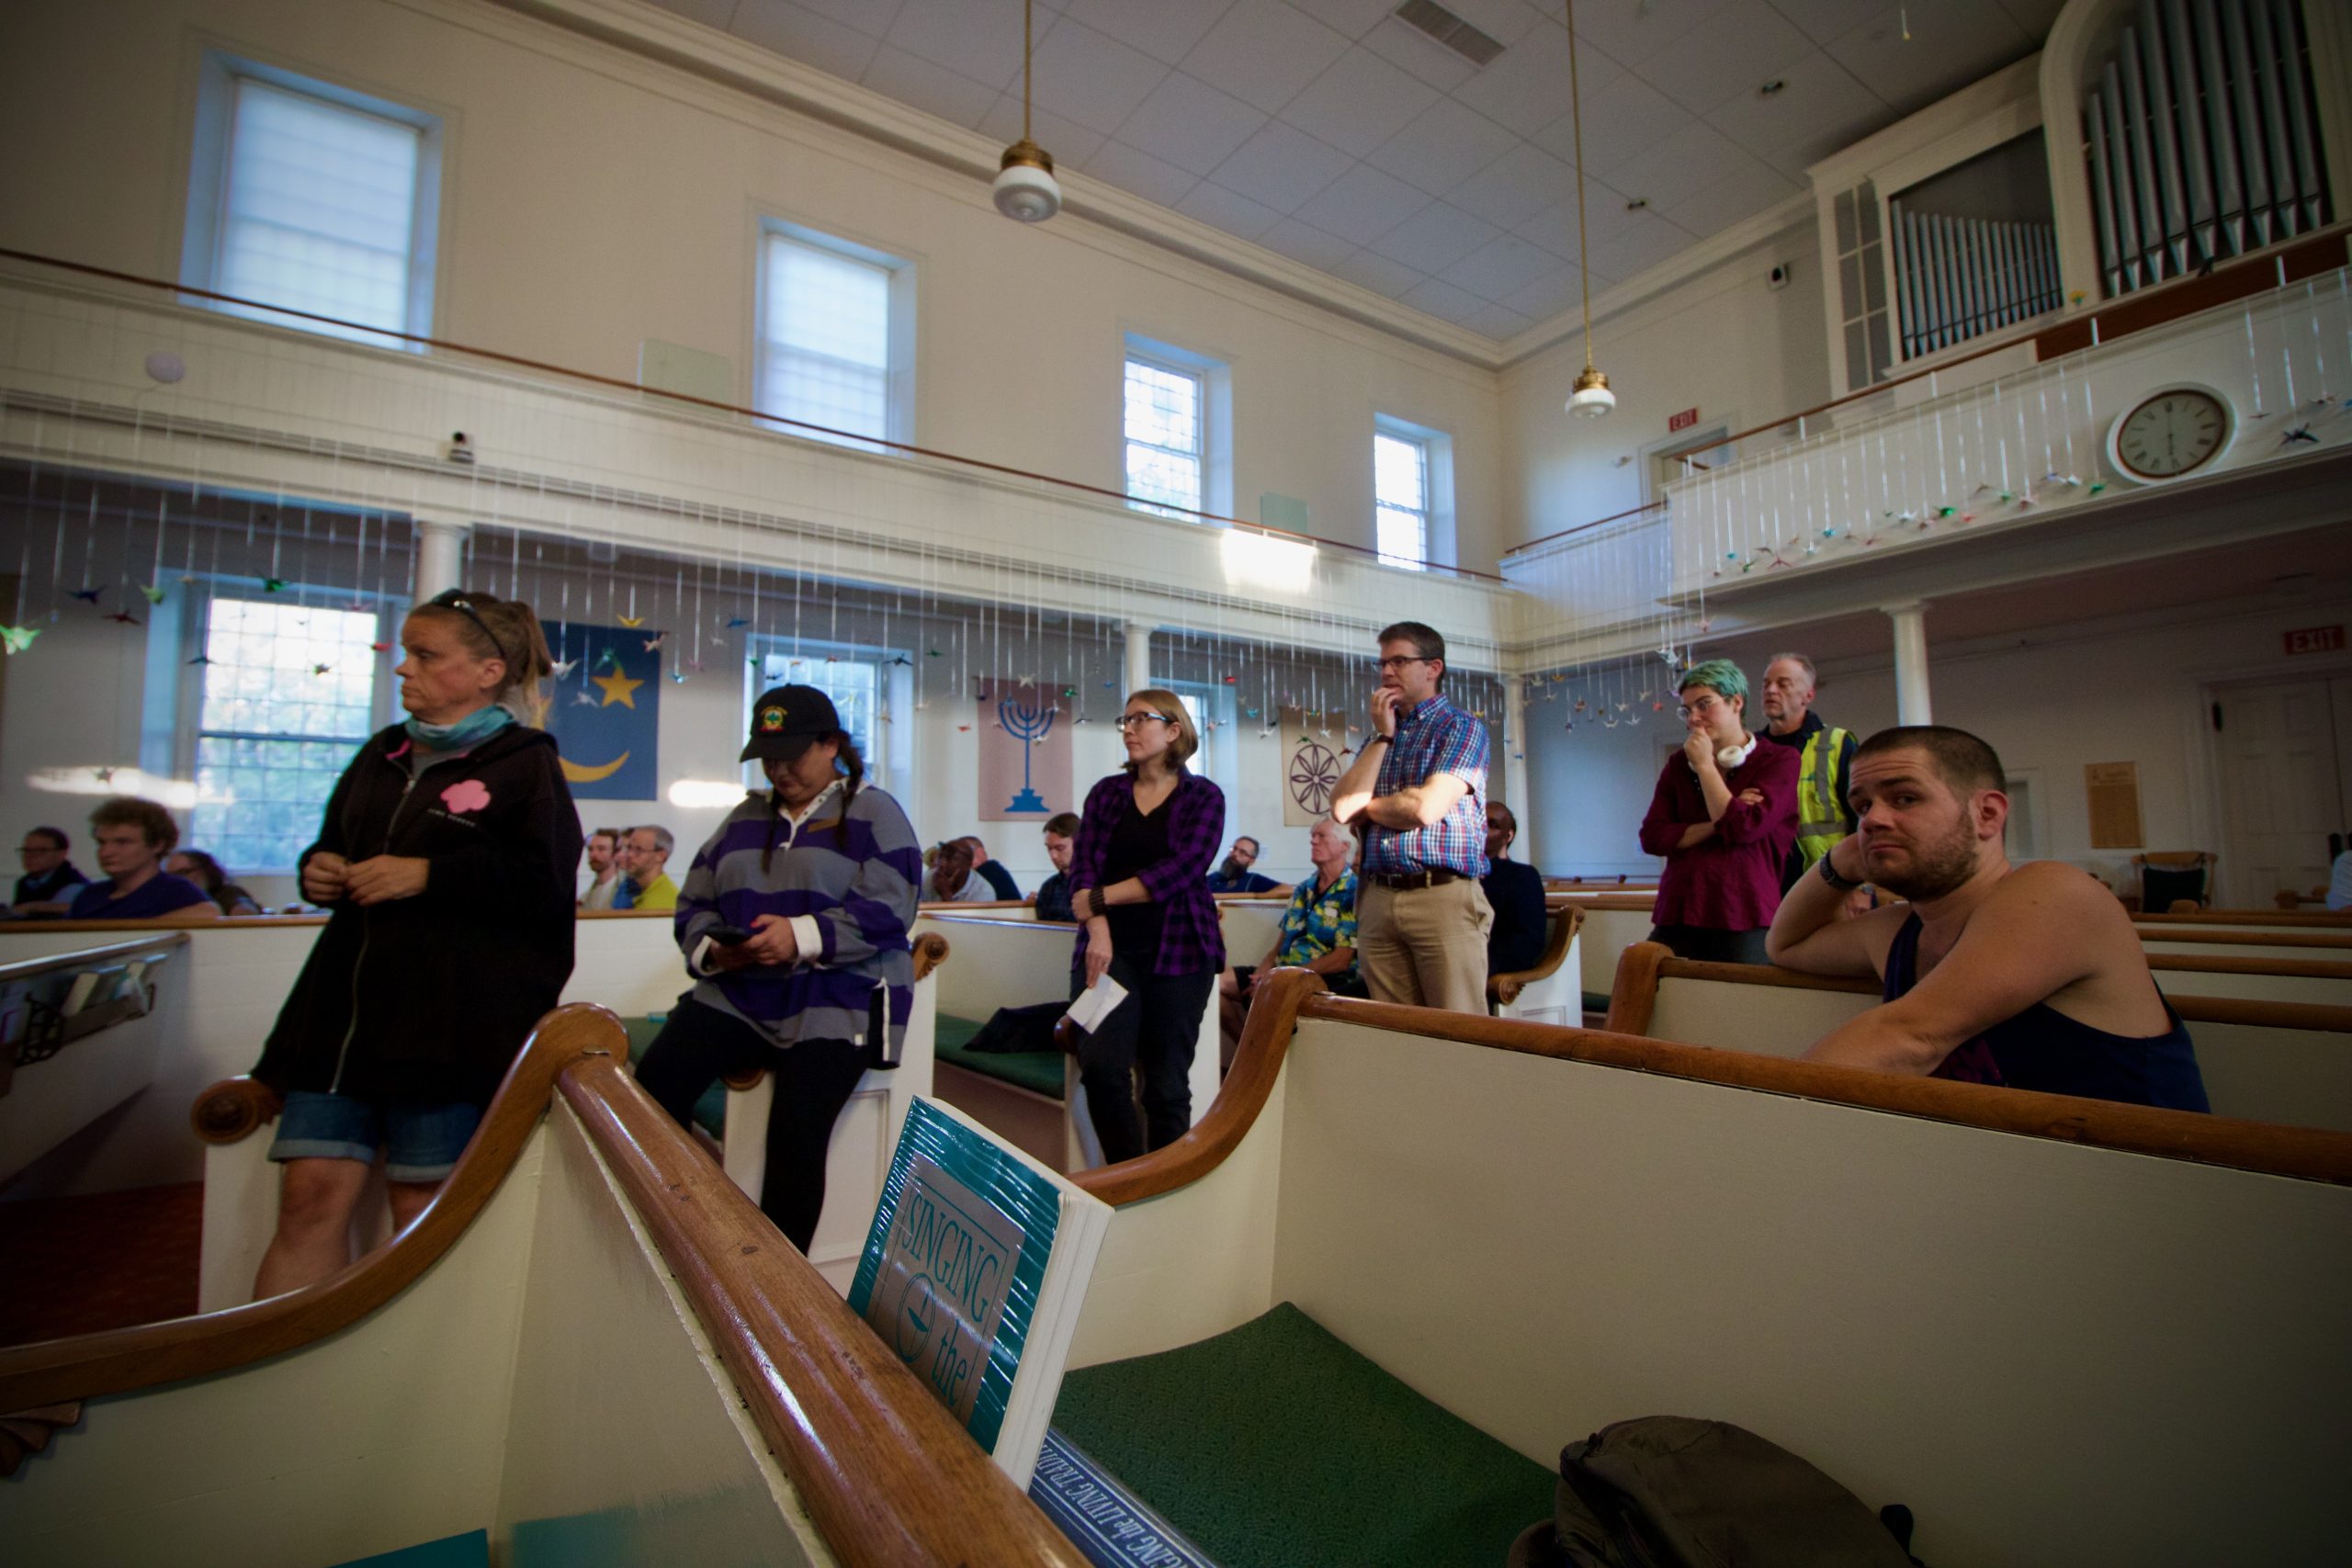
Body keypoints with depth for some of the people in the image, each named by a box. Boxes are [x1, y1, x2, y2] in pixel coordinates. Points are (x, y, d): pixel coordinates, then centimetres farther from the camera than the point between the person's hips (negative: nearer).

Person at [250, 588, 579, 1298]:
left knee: (421, 1212, 4)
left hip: (450, 1020, -6)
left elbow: (546, 882, -15)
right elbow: (334, 846, 27)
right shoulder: (383, 755, 16)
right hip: (341, 1007, 6)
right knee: (311, 1195, 4)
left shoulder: (525, 763, -4)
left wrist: (430, 873, -17)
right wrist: (319, 869, 5)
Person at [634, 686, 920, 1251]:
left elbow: (885, 911, -11)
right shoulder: (746, 818, 21)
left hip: (837, 998, -5)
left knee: (796, 1132, -22)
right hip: (736, 993, 5)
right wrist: (712, 948, -6)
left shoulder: (873, 812, 2)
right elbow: (695, 903, 16)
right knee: (652, 1087, -19)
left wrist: (802, 938, -24)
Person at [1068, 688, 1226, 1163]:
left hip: (1177, 951, -2)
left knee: (1167, 1081, 2)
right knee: (1101, 1065, -14)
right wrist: (1097, 930, -14)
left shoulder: (1203, 797, 4)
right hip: (1109, 947, 2)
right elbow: (1082, 868, 2)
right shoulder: (1106, 793, 12)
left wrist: (1101, 898, -12)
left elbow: (1181, 870, -10)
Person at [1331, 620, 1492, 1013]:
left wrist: (1364, 806, 3)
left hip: (1442, 898, -5)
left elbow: (1426, 807, -14)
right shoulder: (1379, 735, 19)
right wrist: (1383, 736, 2)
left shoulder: (1462, 728, 1)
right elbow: (1342, 807, 3)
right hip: (1377, 899, 5)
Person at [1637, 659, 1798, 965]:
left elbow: (1744, 828, -12)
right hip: (1678, 916, 3)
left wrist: (1705, 764, -4)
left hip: (1745, 920, -3)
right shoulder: (1677, 766, 14)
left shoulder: (1779, 760, 3)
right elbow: (1652, 837, 3)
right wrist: (1718, 825, -8)